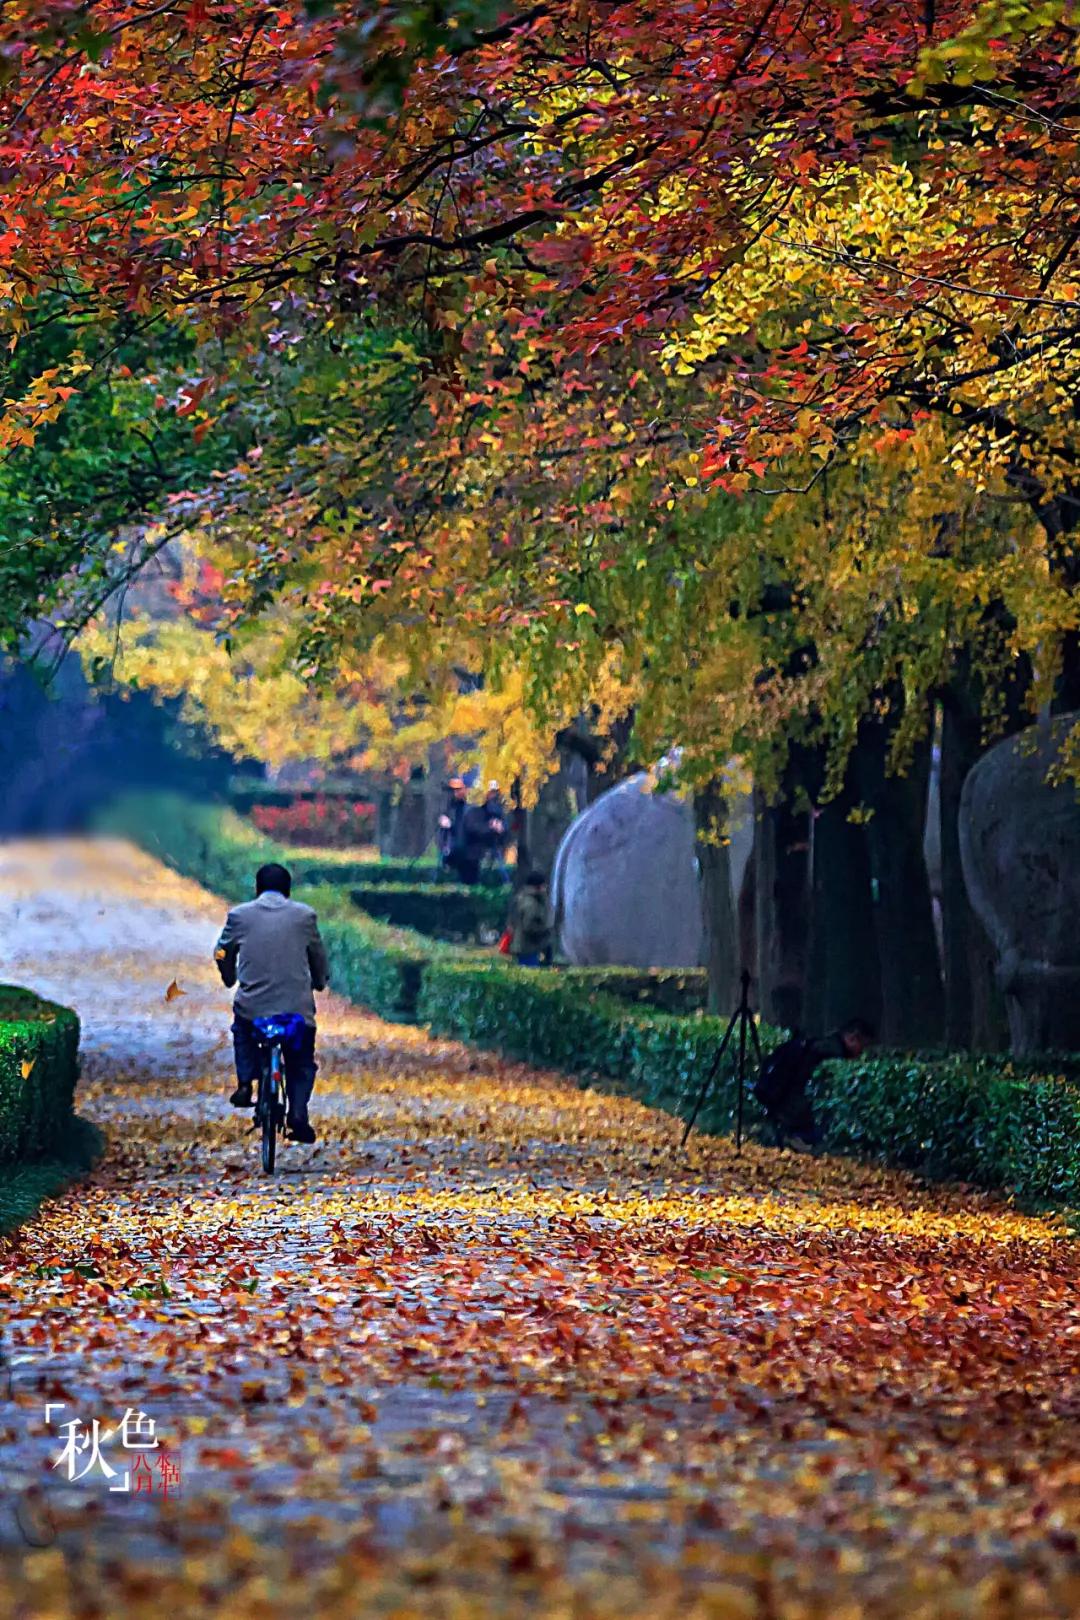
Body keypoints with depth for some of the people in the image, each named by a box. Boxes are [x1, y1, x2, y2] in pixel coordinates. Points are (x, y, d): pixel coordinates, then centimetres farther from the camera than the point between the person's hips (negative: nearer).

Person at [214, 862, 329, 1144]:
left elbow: (223, 954, 15)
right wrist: (319, 982, 36)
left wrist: (231, 979, 36)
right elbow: (318, 957, 14)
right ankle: (297, 1115, -5)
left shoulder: (239, 915, 3)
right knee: (301, 1064, 17)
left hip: (252, 1005, 1)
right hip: (297, 1005, -1)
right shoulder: (304, 915, 3)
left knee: (242, 1032, 34)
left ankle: (245, 1083, 16)